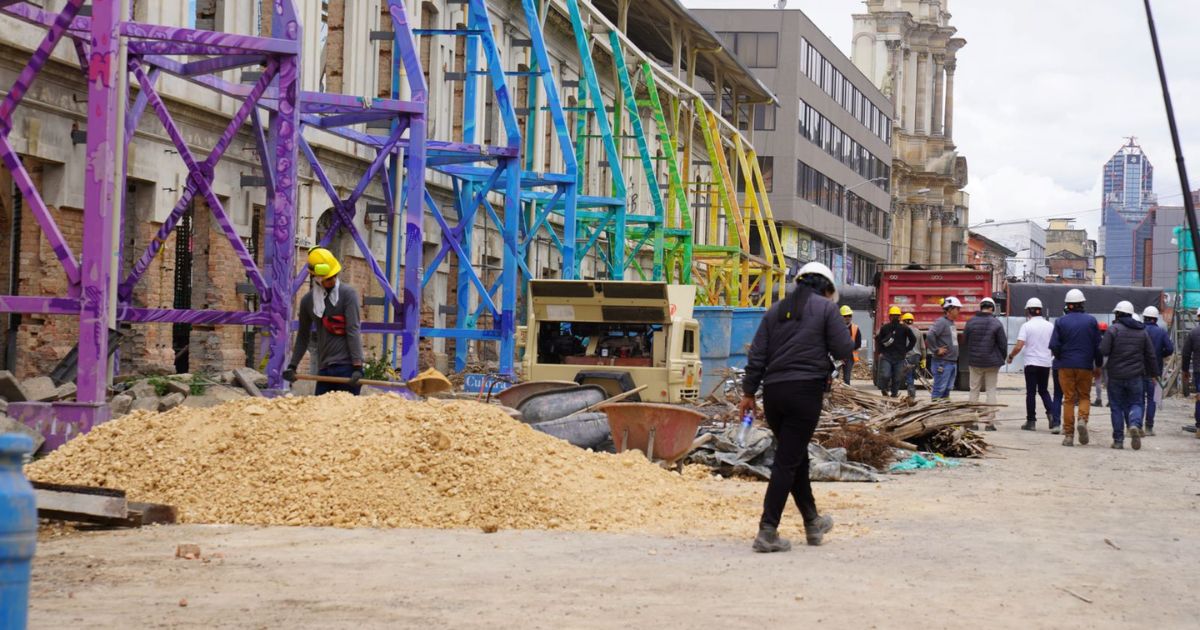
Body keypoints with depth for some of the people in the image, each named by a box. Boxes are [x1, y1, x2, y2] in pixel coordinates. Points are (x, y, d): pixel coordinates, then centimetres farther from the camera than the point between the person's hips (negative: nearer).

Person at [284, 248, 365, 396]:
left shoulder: (348, 294, -2)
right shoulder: (308, 300, 11)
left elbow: (353, 330, -10)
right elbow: (303, 336, 21)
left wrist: (357, 366, -16)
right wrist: (292, 365, 14)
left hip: (347, 366, -5)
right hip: (324, 368, 5)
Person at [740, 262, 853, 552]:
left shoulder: (776, 311, 16)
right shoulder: (825, 308, 1)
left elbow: (757, 356, 11)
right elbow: (843, 350, -3)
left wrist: (748, 392, 14)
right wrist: (849, 335, 19)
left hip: (773, 390, 6)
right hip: (806, 389, -6)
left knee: (796, 456, 19)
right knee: (787, 462, -6)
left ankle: (813, 523, 31)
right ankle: (767, 532, -9)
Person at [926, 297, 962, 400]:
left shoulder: (951, 323, 16)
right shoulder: (941, 322, -14)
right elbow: (929, 336, -27)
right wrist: (936, 350, -20)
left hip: (953, 362, 9)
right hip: (943, 362, -9)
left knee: (948, 388, 12)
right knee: (940, 388, -8)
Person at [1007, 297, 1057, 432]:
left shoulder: (1026, 326, -9)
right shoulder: (1050, 325, 3)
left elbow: (1019, 346, -15)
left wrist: (1011, 356, 2)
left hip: (1031, 362, -4)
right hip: (1046, 362, 4)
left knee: (1031, 392, 5)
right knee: (1044, 391, 15)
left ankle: (1031, 421, 8)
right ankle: (1052, 417, -4)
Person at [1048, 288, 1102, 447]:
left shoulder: (1061, 321, -1)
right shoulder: (1091, 321, 0)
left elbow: (1054, 346, -4)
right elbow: (1098, 345, 2)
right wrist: (1098, 365, 12)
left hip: (1066, 366, 0)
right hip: (1085, 366, 0)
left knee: (1068, 399, 5)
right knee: (1084, 396, 13)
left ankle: (1068, 435, 2)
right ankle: (1083, 419, -16)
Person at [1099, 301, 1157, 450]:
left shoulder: (1113, 329, -6)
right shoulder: (1142, 331, 9)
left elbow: (1103, 351, -13)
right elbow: (1151, 355, 11)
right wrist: (1154, 373, 19)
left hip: (1116, 376, -2)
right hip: (1136, 376, 3)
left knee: (1117, 407, 5)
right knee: (1135, 403, 10)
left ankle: (1118, 440, 4)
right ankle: (1135, 424, -20)